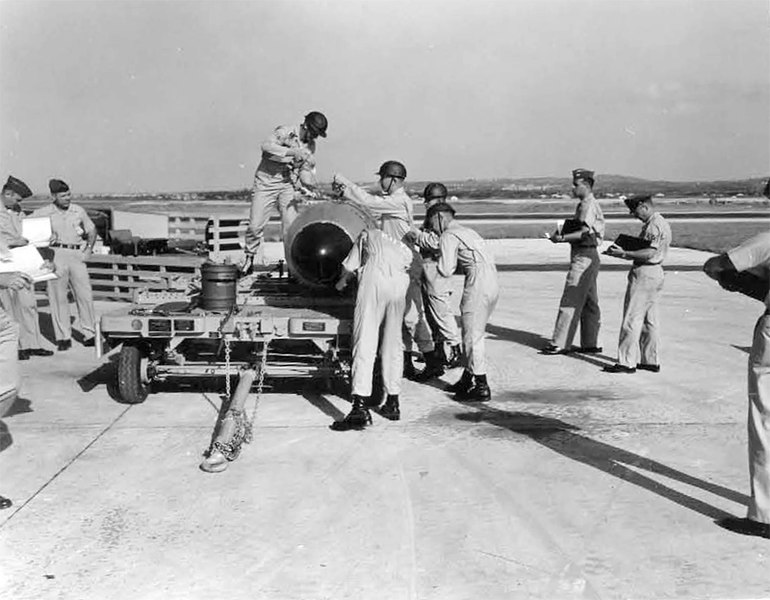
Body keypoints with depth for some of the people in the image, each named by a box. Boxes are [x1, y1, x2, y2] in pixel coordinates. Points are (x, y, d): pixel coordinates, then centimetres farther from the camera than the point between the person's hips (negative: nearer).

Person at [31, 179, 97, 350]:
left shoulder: (79, 210, 9)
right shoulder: (44, 212, 3)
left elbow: (92, 230, 20)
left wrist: (89, 249, 8)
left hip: (77, 254, 2)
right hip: (56, 254, -1)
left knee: (85, 294, -3)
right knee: (58, 297, -1)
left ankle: (89, 333, 7)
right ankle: (63, 337, 5)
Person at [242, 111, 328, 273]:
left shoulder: (311, 145, 6)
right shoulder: (285, 132, -14)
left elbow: (308, 169, 12)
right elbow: (266, 145, -31)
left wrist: (309, 187, -7)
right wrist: (292, 152, -39)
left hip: (288, 186, 4)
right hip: (266, 182, -4)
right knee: (255, 225, -2)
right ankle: (249, 259, 20)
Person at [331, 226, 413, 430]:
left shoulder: (368, 235, 31)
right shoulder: (402, 246, 39)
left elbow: (349, 266, 29)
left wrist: (342, 281, 50)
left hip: (375, 277, -4)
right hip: (399, 283, 4)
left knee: (364, 344, -8)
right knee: (393, 344, 14)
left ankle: (360, 408, -16)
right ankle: (393, 403, 17)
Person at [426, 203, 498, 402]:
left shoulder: (448, 236, -4)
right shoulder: (466, 231, 24)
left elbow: (446, 271, -11)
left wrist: (435, 263, 9)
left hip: (478, 283, -9)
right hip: (491, 282, 9)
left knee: (472, 335, -3)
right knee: (474, 333, 16)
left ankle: (482, 387, 0)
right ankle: (467, 380, 24)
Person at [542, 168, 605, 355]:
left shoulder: (588, 205, -14)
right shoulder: (585, 205, 18)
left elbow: (586, 233, -23)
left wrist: (562, 238, -20)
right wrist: (563, 235, 8)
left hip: (584, 257, -11)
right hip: (587, 256, 11)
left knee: (570, 302, -8)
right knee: (589, 303, 12)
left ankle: (560, 344, -5)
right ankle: (590, 344, 18)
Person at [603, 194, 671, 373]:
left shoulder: (654, 225, -16)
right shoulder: (661, 223, 18)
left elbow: (650, 253, -24)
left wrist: (624, 254, -23)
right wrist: (624, 251, 8)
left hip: (645, 274, -11)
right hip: (655, 273, 11)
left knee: (632, 319, -6)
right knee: (649, 320, 14)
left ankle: (627, 362, -3)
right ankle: (651, 361, 19)